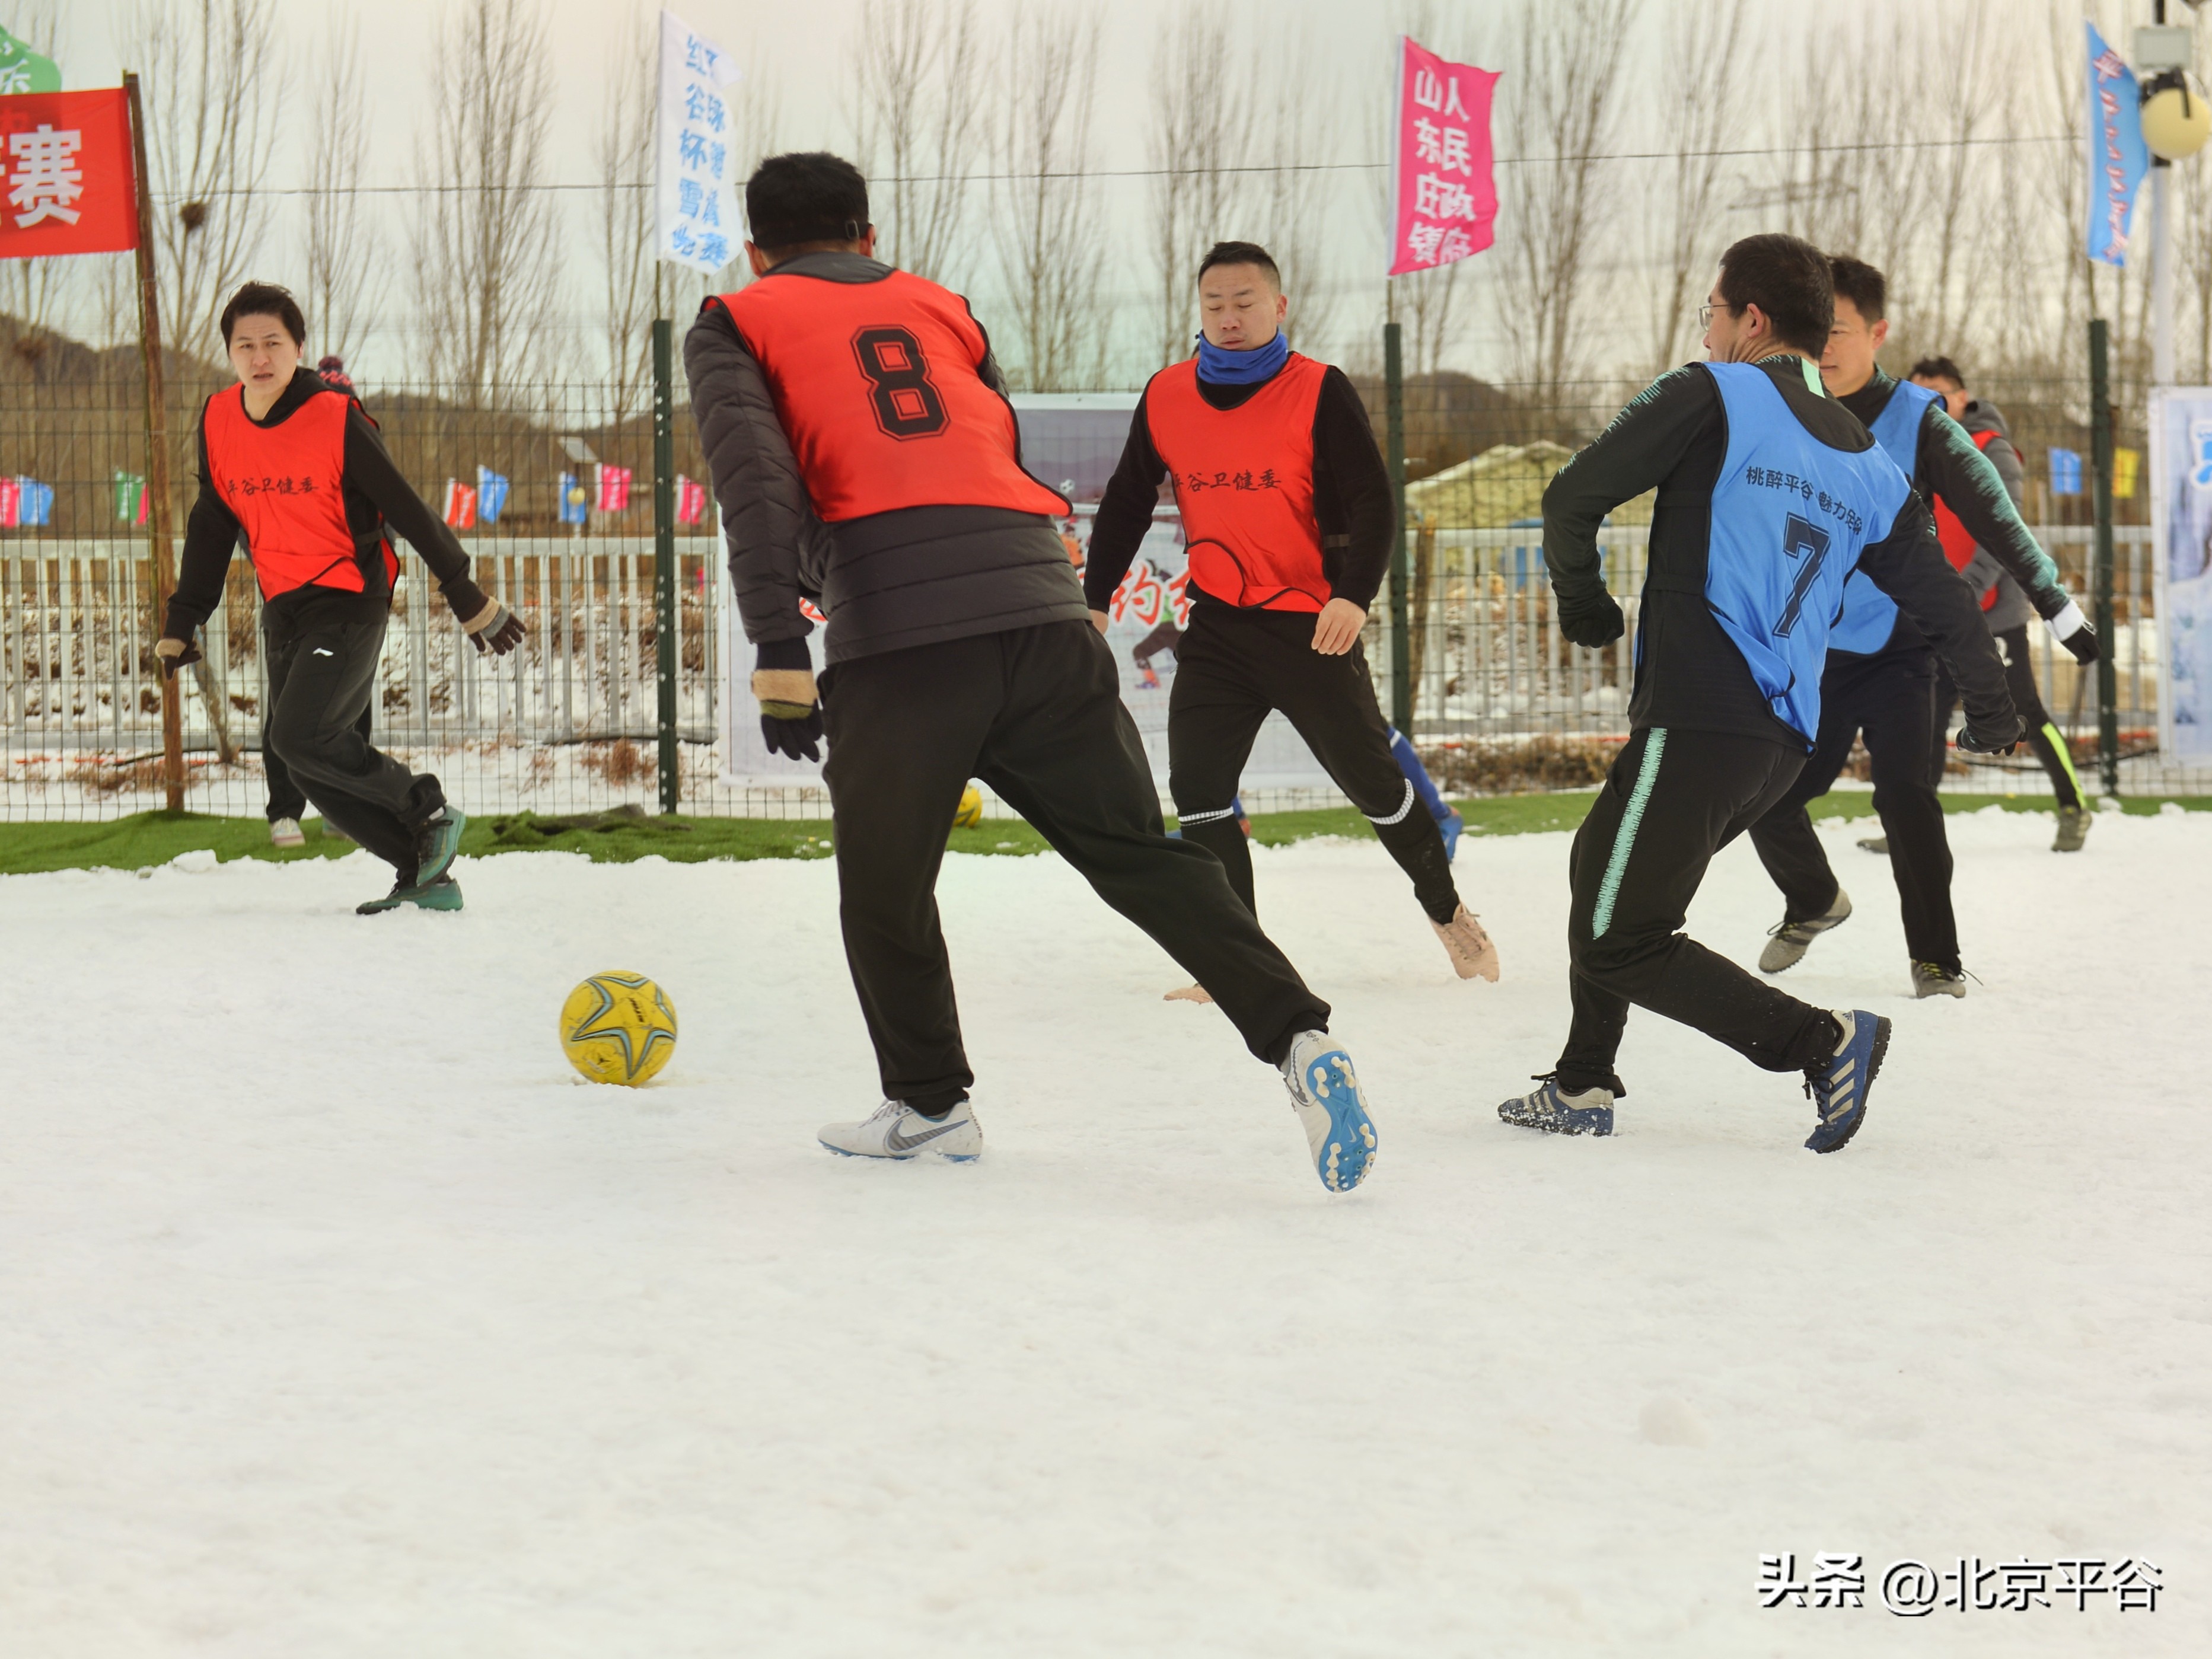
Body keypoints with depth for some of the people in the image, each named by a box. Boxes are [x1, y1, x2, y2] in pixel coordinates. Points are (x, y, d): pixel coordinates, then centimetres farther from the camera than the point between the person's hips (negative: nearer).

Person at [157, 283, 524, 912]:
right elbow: (211, 528, 14)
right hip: (283, 611, 6)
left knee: (299, 736, -24)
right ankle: (425, 875, 13)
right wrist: (182, 623, 13)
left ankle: (428, 809, -5)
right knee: (314, 770, 2)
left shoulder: (337, 420, -14)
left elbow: (407, 512, -8)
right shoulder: (218, 422, 2)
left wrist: (471, 603, -5)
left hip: (349, 600, -6)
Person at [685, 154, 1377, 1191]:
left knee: (884, 885, 17)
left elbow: (755, 475, -3)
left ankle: (930, 1105, 28)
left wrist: (780, 651, -11)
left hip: (894, 641, -3)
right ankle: (1296, 1036, -6)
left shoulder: (735, 326, 15)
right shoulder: (937, 307, 29)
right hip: (1040, 611, 4)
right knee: (1137, 852, 7)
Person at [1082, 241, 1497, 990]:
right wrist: (1094, 599, 10)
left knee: (1371, 779, 5)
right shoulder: (1165, 399, 2)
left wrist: (1354, 596, -27)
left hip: (1311, 624, -3)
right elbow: (1126, 504, 13)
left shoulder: (1320, 393, -9)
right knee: (1197, 788, -9)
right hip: (1217, 626, 3)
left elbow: (1372, 501, -13)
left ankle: (1448, 912, 29)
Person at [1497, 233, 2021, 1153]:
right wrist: (1992, 713, 36)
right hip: (1785, 740, 8)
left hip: (1696, 724, -8)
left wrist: (1583, 603, 14)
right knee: (1603, 866, 26)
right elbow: (1941, 597, 18)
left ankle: (1823, 1041, -10)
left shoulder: (1712, 396, -5)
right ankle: (1582, 1086, 29)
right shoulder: (1867, 466, 13)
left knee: (1619, 943, -3)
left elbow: (1572, 497, -6)